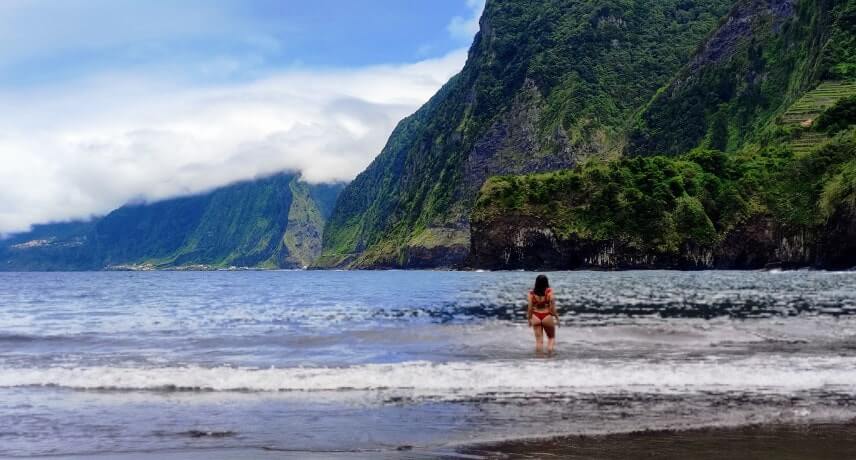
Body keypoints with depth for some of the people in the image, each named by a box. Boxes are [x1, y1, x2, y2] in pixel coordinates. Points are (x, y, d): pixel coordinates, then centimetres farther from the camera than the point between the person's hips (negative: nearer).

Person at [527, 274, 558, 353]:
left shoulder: (532, 293, -5)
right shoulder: (549, 292, -11)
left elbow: (530, 307, -3)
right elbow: (552, 307, -12)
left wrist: (529, 318, 9)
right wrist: (556, 317, -1)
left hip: (536, 317, 2)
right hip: (547, 317, -1)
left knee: (539, 340, 9)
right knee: (551, 337, 19)